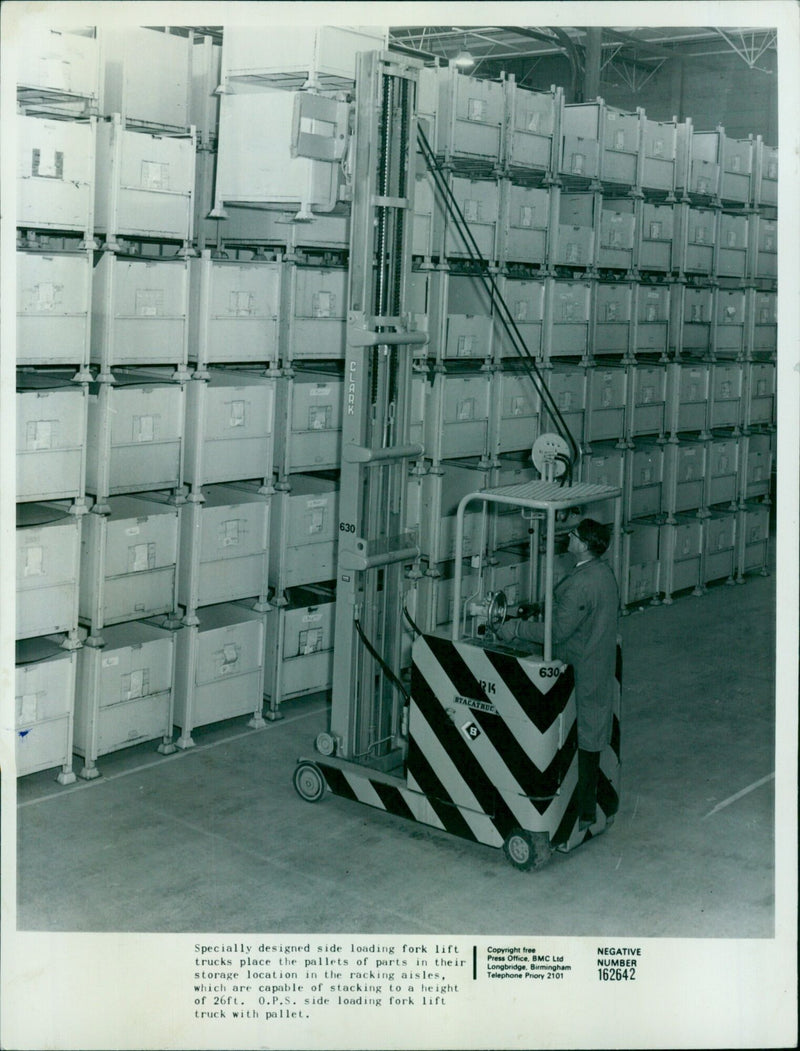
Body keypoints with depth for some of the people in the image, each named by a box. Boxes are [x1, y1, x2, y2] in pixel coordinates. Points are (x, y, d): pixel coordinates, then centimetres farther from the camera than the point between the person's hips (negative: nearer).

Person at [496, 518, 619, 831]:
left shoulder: (581, 583, -25)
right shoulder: (603, 571, 6)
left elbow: (558, 629, -25)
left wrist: (516, 629, -17)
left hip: (580, 673, -10)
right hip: (599, 668, 10)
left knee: (579, 743, 0)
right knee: (589, 740, 17)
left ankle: (580, 813, 9)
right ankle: (588, 808, 27)